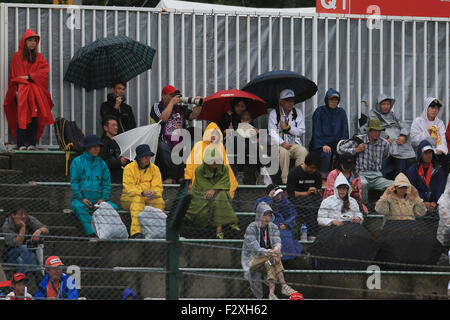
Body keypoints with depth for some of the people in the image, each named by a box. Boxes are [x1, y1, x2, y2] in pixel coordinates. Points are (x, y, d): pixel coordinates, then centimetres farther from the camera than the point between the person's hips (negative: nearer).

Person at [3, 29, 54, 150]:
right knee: (21, 117, -11)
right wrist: (16, 90, -6)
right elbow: (13, 75, 6)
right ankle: (21, 144, -12)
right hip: (21, 90, -2)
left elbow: (44, 72, 1)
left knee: (34, 117, -7)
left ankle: (32, 143, -7)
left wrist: (28, 77, -10)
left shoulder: (39, 57, 15)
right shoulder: (17, 56, 10)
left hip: (36, 92, 2)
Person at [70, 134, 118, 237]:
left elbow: (107, 183, 15)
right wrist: (82, 199, -13)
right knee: (78, 207, -37)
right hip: (81, 199, -3)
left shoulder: (101, 163, 15)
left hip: (98, 200, 3)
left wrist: (103, 198, -4)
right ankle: (92, 234, -48)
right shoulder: (77, 162, 5)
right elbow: (74, 182, 0)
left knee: (114, 208, -24)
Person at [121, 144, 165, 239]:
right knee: (138, 199, -37)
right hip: (128, 198, -3)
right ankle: (136, 232, -49)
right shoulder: (129, 168, -5)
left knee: (159, 201, -27)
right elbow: (128, 188, -15)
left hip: (148, 199, 3)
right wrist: (142, 193, -31)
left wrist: (153, 193, -26)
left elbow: (158, 188, -1)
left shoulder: (154, 169, 5)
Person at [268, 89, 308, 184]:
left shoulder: (297, 113, 12)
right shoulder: (274, 113, 5)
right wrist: (282, 143, -21)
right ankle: (285, 180, -30)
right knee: (284, 151, -36)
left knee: (303, 151, -30)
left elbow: (301, 131, 6)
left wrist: (288, 128, -9)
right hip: (279, 144, -2)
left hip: (295, 144, 2)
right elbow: (272, 133, -4)